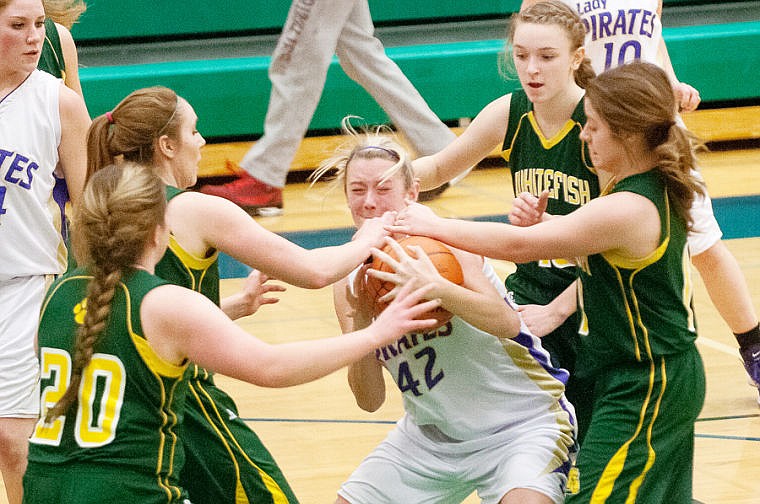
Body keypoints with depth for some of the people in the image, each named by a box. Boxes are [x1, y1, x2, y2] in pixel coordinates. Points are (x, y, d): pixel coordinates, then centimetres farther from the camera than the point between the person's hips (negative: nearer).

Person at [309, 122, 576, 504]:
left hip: (520, 423, -6)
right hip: (430, 433, 6)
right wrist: (360, 326, -19)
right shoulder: (349, 282, -1)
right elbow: (369, 400, -3)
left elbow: (506, 322, -30)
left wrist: (434, 288, -44)